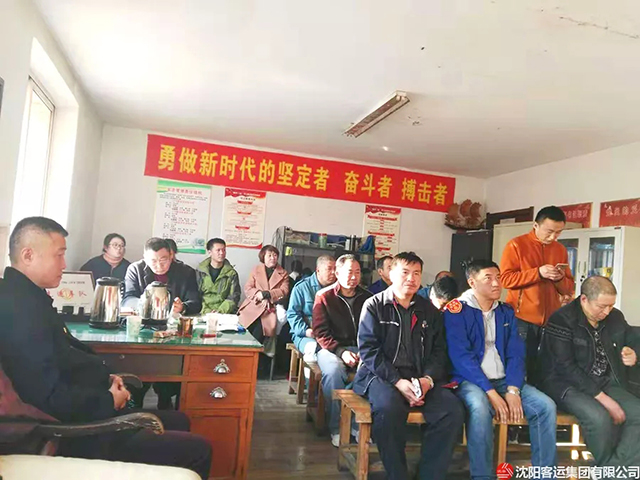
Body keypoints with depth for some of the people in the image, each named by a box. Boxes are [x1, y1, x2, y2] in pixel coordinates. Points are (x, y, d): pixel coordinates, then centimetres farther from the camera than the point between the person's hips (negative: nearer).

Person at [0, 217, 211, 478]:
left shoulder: (27, 295, 9)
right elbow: (50, 397, -32)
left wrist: (105, 378, 4)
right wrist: (109, 400, -16)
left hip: (89, 413, 11)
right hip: (79, 432, -11)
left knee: (178, 420, 23)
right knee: (198, 450, -7)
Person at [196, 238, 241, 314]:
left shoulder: (232, 273, 8)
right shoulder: (200, 272, 9)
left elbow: (233, 298, 2)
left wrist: (220, 311, -13)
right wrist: (207, 311, -11)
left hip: (224, 313, 0)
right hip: (203, 313, 0)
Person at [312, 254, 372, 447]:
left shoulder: (367, 297, 9)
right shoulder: (324, 296, 2)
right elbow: (320, 332, -4)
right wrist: (341, 351, -17)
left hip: (360, 349, 2)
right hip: (332, 348, -2)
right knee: (333, 371, -35)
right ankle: (336, 429, -18)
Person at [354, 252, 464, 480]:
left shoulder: (430, 311, 15)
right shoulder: (374, 305, 3)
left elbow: (438, 352, 11)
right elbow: (369, 350, -6)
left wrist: (428, 379, -10)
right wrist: (398, 382, -17)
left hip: (422, 377, 4)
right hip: (381, 375, -3)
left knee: (453, 410, -22)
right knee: (388, 408, -35)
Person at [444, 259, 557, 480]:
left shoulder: (506, 312, 12)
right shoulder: (456, 310, -7)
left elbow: (516, 354, 5)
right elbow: (460, 357, -15)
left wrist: (513, 390, -12)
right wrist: (491, 392, -21)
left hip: (503, 380, 6)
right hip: (470, 380, -5)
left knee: (546, 405, -14)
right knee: (479, 407, -35)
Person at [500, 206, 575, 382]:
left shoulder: (561, 249, 12)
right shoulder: (516, 245, -3)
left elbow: (569, 288, 15)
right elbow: (506, 279, -11)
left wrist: (560, 279, -7)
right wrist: (538, 273, -17)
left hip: (550, 320, 4)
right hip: (522, 319, -4)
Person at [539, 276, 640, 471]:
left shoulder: (615, 317, 5)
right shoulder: (562, 320, -15)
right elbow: (565, 368, -20)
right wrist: (602, 397, -24)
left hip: (607, 384, 7)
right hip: (568, 385, -6)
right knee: (599, 417, -32)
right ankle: (609, 469, -5)